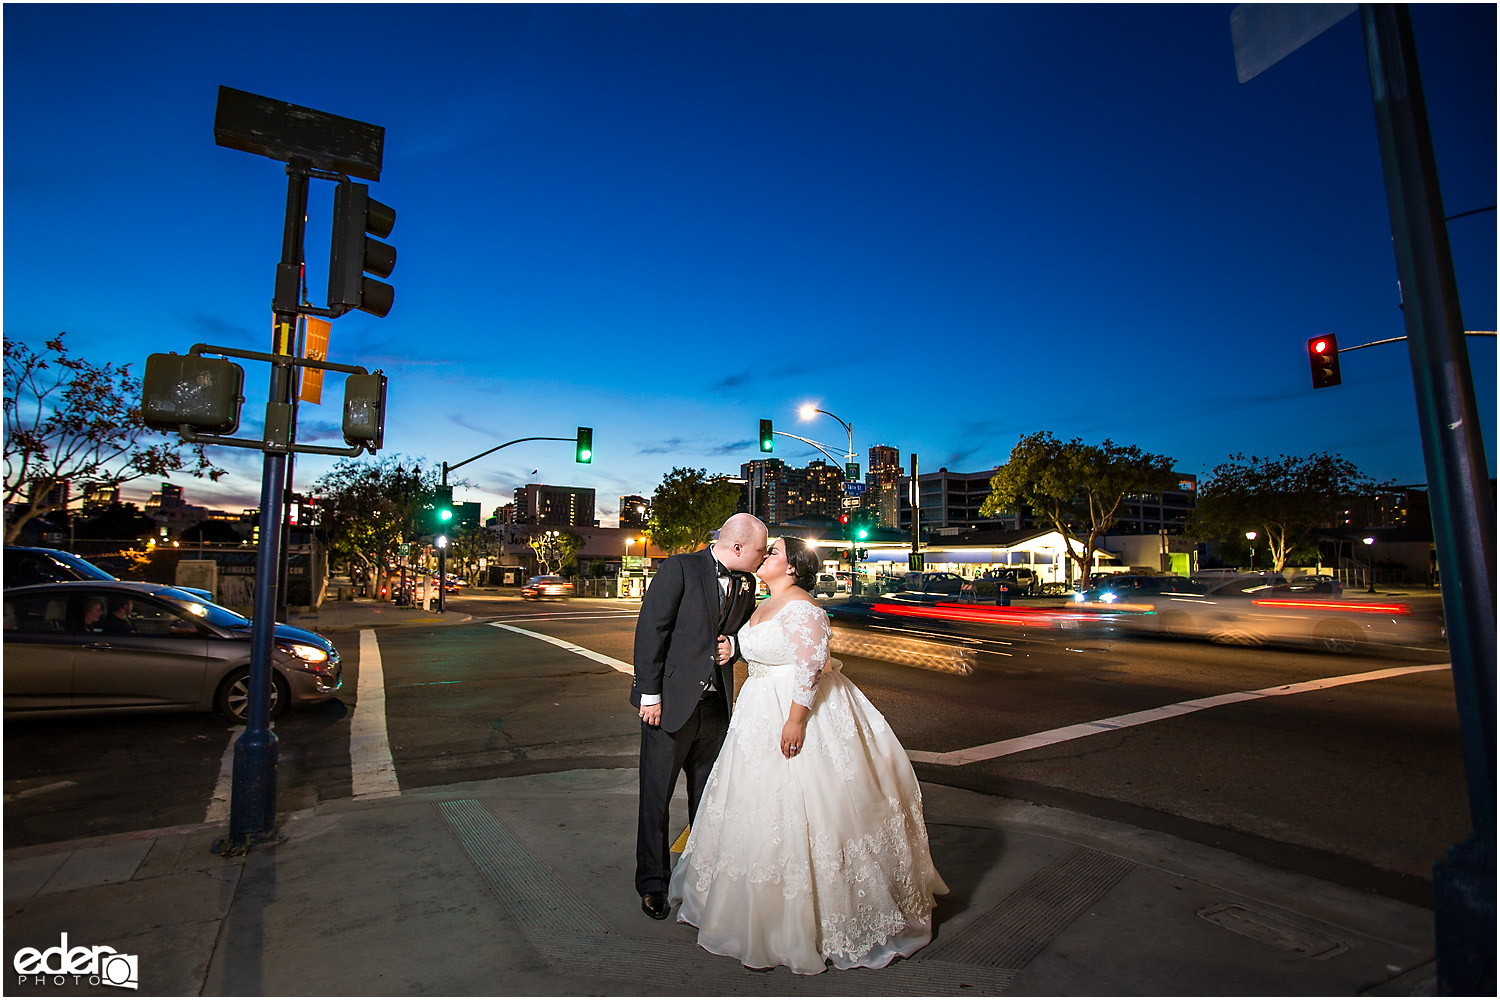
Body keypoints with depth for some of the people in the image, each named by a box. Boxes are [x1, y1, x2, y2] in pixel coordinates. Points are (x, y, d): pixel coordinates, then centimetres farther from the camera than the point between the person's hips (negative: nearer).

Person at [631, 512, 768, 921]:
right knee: (656, 797, 8)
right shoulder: (680, 569, -13)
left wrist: (733, 646, -4)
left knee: (708, 796, 18)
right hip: (669, 702, -5)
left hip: (716, 704, 6)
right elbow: (650, 629, -15)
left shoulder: (746, 583, 6)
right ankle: (652, 883, 28)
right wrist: (650, 693, -16)